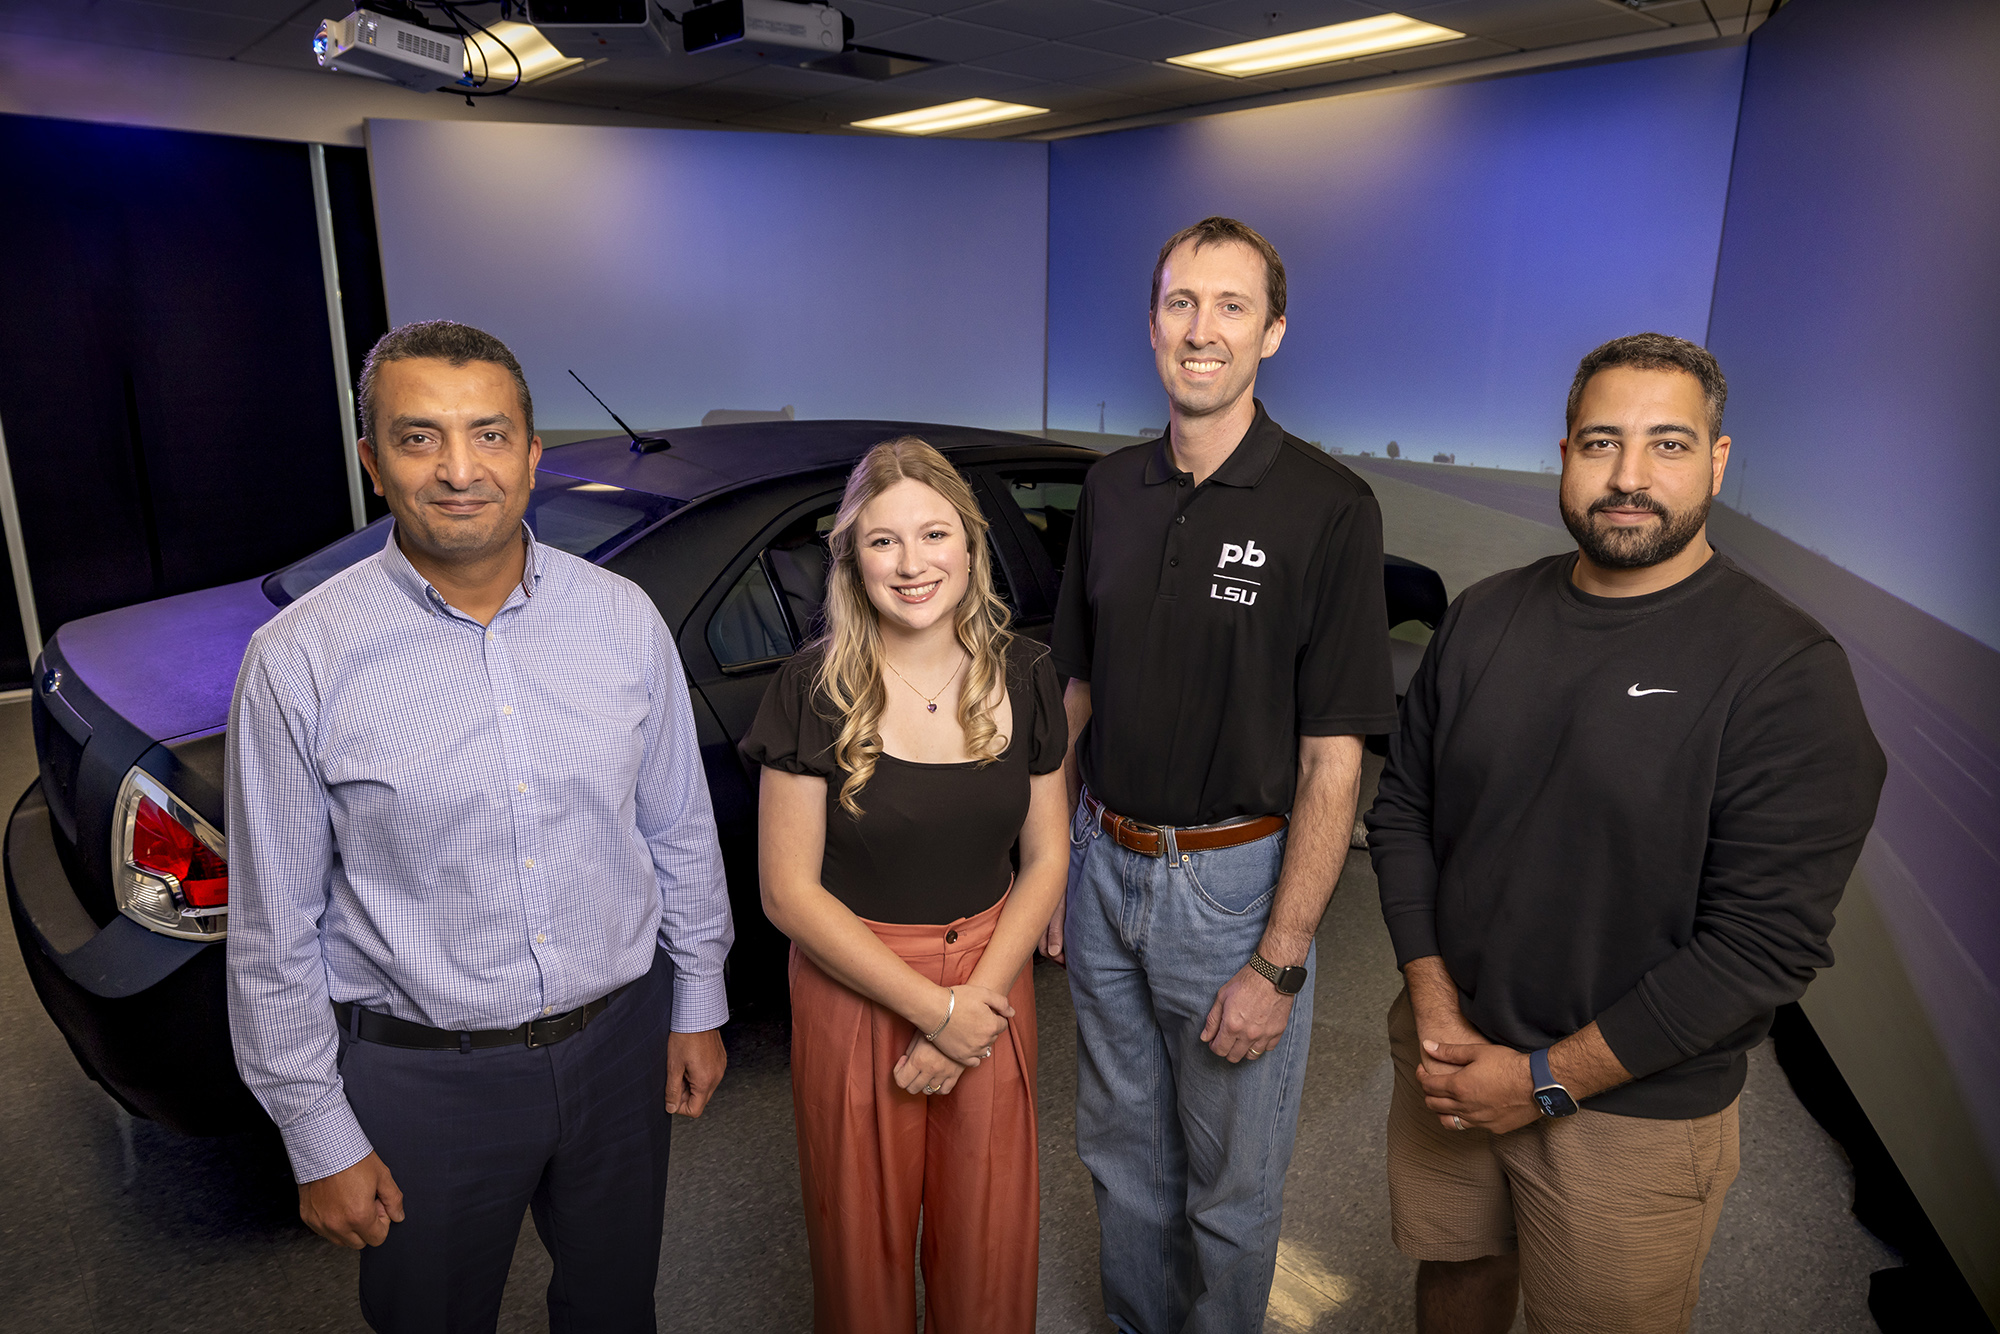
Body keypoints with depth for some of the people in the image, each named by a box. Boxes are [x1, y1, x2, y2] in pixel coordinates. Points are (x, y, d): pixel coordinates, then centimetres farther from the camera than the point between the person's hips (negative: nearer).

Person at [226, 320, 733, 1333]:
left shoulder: (623, 619, -7)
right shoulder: (300, 660, -14)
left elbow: (681, 832, 3)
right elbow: (275, 928, -8)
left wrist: (698, 1004, 7)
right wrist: (320, 1139, -4)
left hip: (621, 1043, 2)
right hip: (424, 1076, -2)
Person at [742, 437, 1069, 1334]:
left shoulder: (1023, 679, -5)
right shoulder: (815, 694, -14)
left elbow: (1045, 859, 1)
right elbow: (789, 891, -12)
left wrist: (975, 1003, -10)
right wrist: (934, 1008, -14)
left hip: (989, 988, 3)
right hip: (853, 995, -2)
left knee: (987, 1243, 18)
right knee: (864, 1242, 17)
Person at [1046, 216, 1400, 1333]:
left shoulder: (1329, 508, -14)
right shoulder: (1111, 490, 3)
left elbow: (1333, 760, -15)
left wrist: (1279, 964, -16)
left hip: (1235, 880, -5)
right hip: (1103, 866, 5)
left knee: (1231, 1185, 15)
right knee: (1124, 1152, 23)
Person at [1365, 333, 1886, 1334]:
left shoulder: (1787, 671, -16)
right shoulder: (1484, 616, -1)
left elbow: (1767, 941, -20)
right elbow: (1401, 806, 3)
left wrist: (1549, 1078, -18)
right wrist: (1431, 999, -7)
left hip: (1632, 1111, -4)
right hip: (1447, 1057, 4)